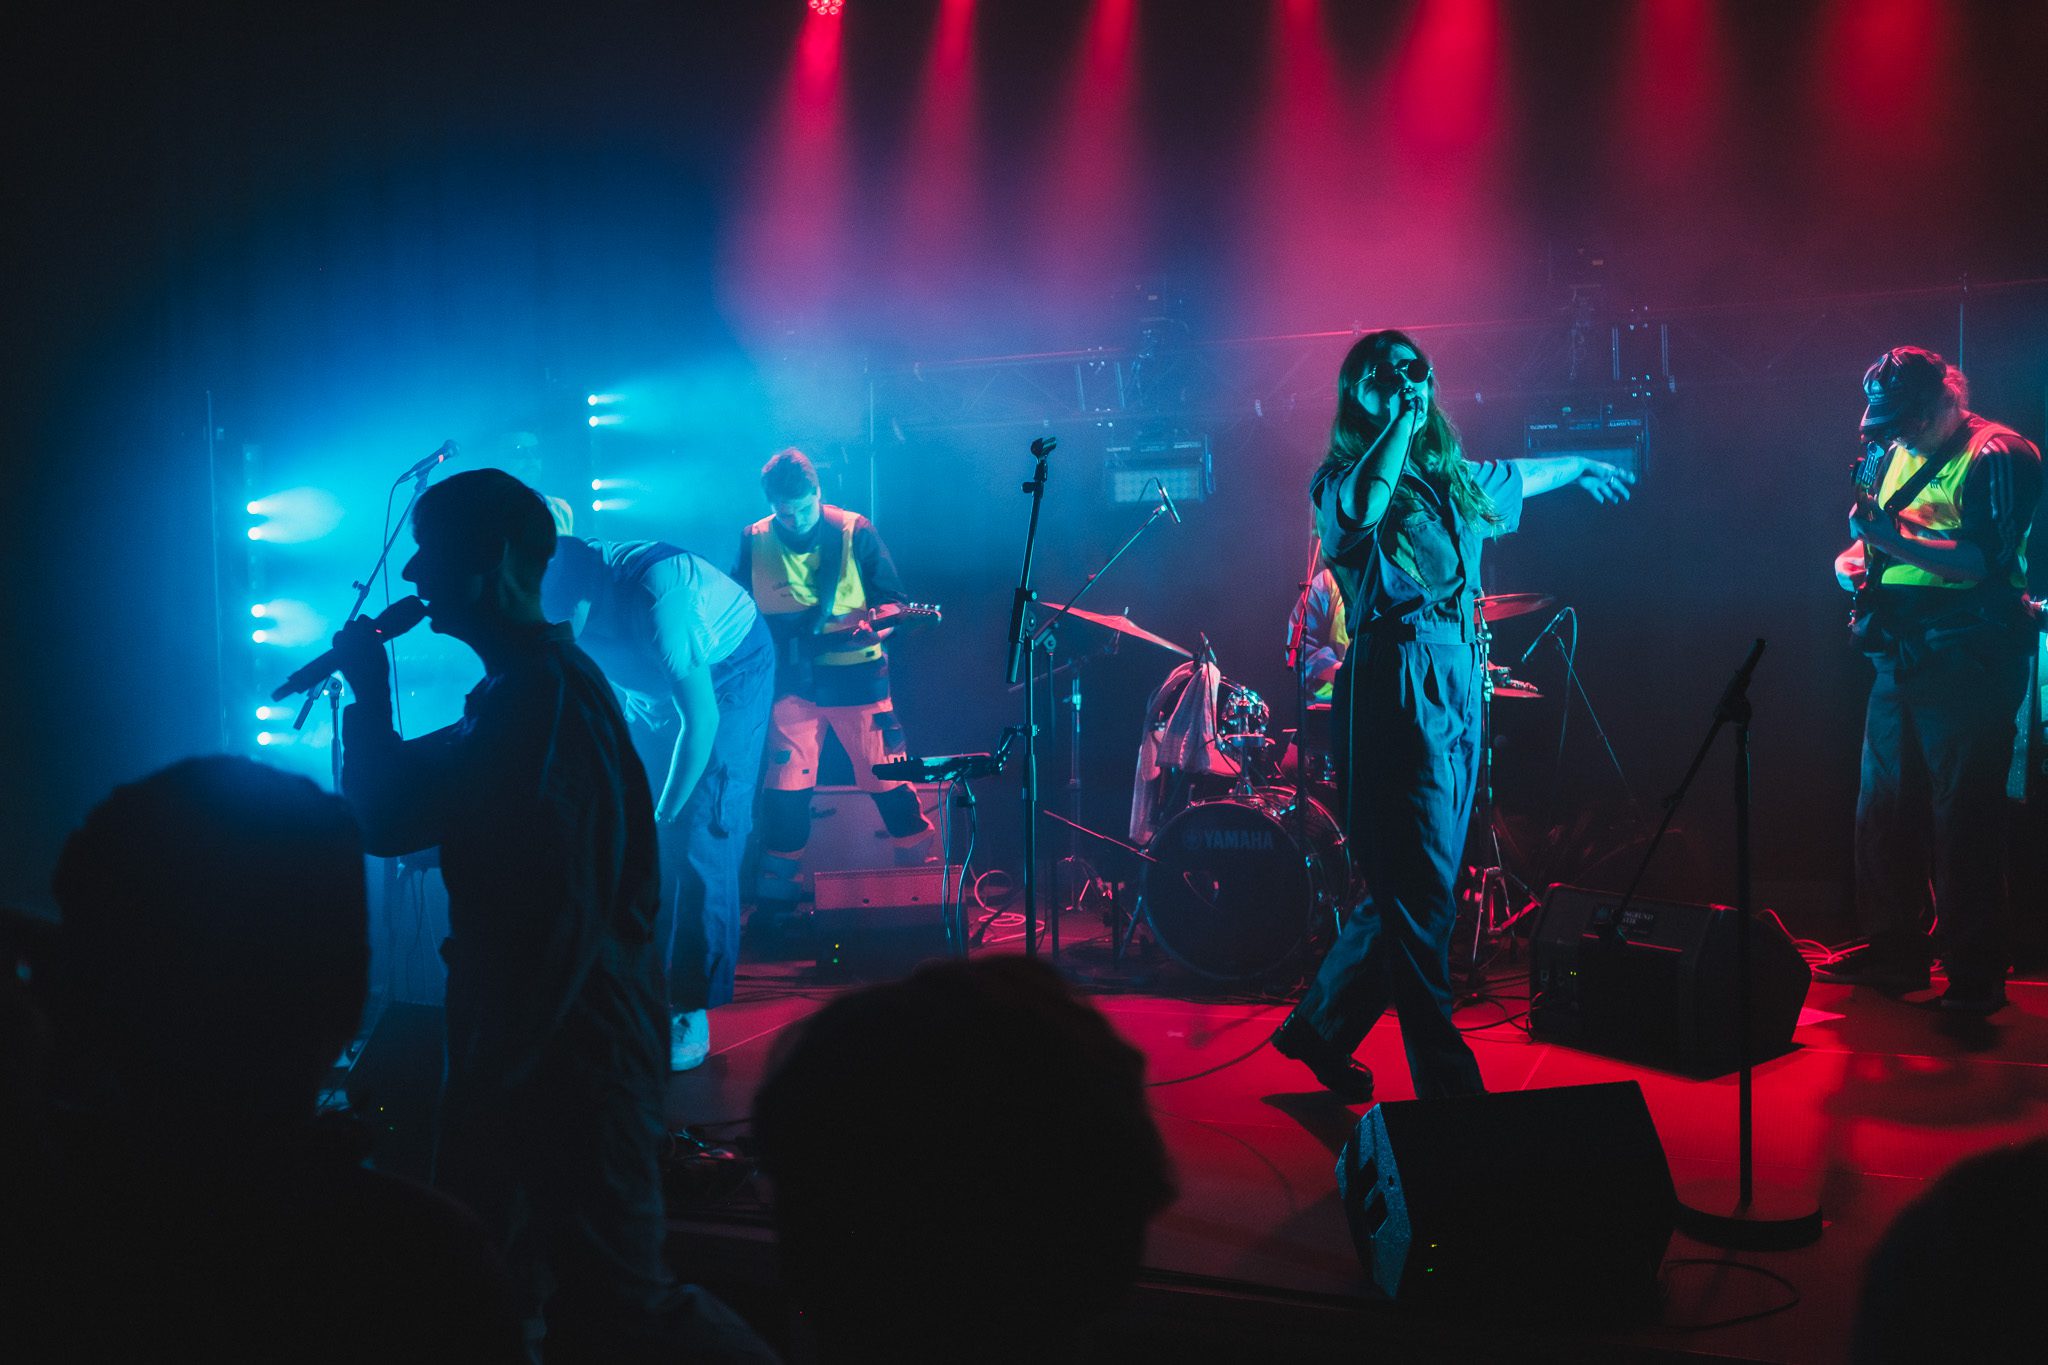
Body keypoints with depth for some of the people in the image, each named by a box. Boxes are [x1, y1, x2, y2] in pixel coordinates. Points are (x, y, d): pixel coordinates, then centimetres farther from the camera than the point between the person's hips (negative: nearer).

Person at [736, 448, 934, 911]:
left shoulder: (855, 531, -3)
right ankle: (776, 886, 15)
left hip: (855, 676, -1)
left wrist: (877, 627, -19)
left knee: (885, 775, 2)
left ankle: (921, 866, 17)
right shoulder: (754, 540, 2)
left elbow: (890, 599, 1)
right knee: (786, 784, 2)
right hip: (791, 680, 2)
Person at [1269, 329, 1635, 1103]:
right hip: (1395, 693, -7)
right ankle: (1448, 1084, -3)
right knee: (1421, 900, -8)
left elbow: (1516, 476, 40)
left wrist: (1581, 468, 56)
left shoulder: (1454, 478, 17)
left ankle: (1319, 1028, 27)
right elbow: (1360, 508, -28)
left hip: (1460, 688, 7)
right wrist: (1398, 423, -18)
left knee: (1412, 896, 10)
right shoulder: (1341, 478, -3)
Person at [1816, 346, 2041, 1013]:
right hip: (1900, 652, 8)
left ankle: (1975, 973, 3)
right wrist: (1856, 557, 6)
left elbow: (1990, 562, -20)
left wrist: (1899, 541, -26)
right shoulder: (1902, 455, 16)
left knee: (1963, 813, -6)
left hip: (1965, 656, -8)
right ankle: (1894, 950, 21)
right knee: (1883, 805, 10)